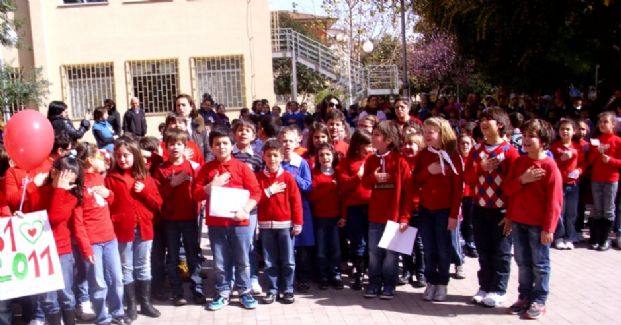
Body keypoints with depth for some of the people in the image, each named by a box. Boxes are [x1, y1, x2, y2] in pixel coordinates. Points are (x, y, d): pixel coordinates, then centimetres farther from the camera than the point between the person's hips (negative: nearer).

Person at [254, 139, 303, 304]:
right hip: (266, 225, 1)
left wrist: (298, 223, -6)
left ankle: (287, 290, 15)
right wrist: (269, 191, -12)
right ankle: (272, 290, 17)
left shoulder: (287, 177, 1)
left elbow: (296, 201, -2)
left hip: (286, 224, -1)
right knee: (270, 261, 7)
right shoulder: (258, 176, 4)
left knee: (288, 261, 4)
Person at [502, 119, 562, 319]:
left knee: (540, 264, 7)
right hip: (518, 222, 5)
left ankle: (539, 301, 18)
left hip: (538, 225, -5)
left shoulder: (549, 166, -12)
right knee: (523, 262, 14)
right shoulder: (519, 162, 6)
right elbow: (507, 189, 5)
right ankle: (524, 297, 26)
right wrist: (521, 179, -12)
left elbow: (554, 201, -13)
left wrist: (548, 228, -15)